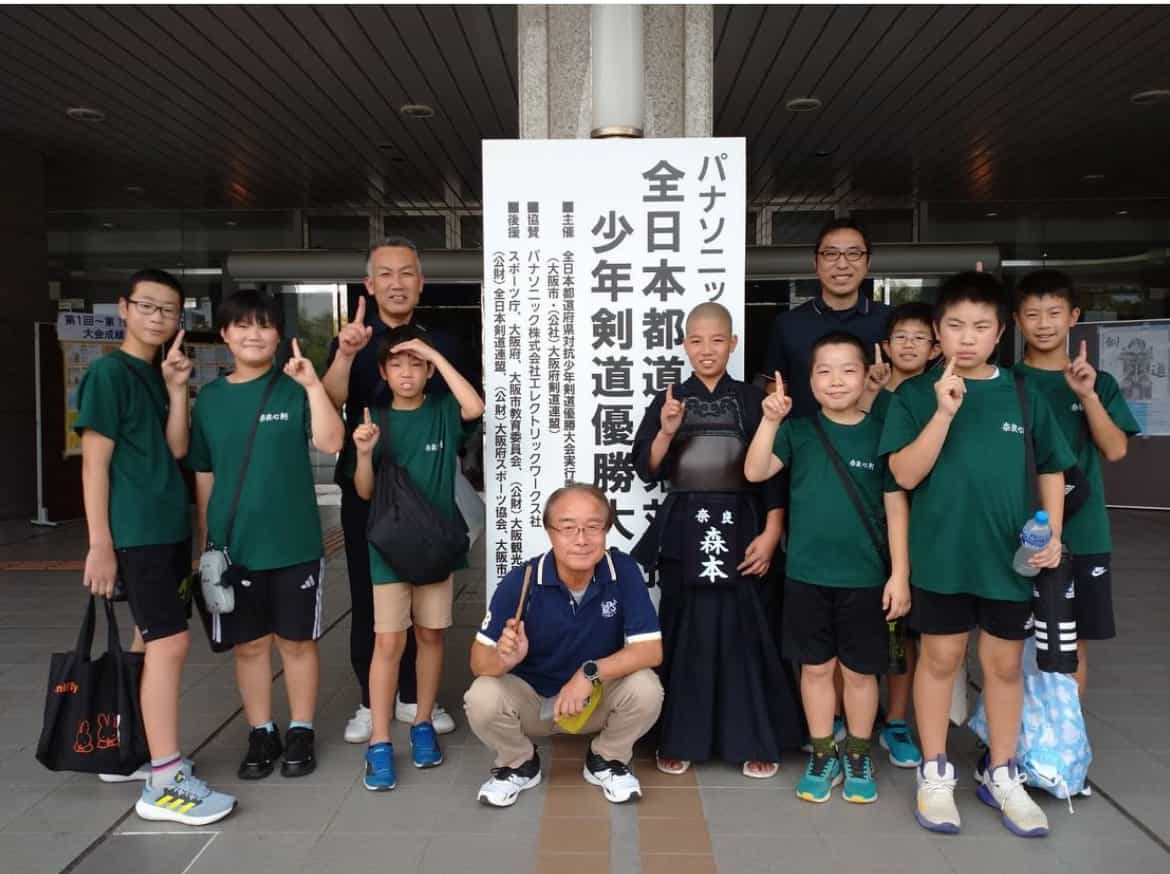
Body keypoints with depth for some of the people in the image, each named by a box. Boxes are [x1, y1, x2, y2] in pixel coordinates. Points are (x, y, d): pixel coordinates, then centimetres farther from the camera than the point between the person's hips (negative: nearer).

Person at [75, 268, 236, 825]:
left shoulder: (158, 376, 14)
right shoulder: (109, 372, -9)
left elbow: (176, 449, 3)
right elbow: (94, 462, -13)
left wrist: (177, 389, -6)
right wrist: (100, 542, -16)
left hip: (170, 528, 8)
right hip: (135, 532, -8)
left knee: (153, 643, 15)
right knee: (170, 643, -11)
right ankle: (164, 784, -6)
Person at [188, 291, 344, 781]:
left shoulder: (293, 391, -2)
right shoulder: (209, 399, 6)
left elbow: (332, 443, -16)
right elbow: (204, 477, 10)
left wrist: (313, 385, -24)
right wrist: (205, 542, 9)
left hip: (294, 544, -2)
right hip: (233, 546, 3)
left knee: (297, 640, 9)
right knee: (248, 644, 11)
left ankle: (301, 733, 23)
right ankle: (261, 735, 26)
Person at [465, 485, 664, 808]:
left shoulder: (623, 571, -19)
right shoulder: (520, 581, -22)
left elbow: (651, 650, -21)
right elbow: (480, 661, -19)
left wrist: (590, 673, -34)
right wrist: (505, 658, -43)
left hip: (598, 697, 1)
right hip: (531, 697, 0)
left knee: (646, 689, -28)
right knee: (481, 699, -29)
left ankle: (606, 760, 5)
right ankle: (519, 764, 6)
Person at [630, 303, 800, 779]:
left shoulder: (753, 400, 2)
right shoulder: (668, 401, 5)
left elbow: (773, 473, 1)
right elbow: (647, 471, 0)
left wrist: (771, 533, -6)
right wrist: (666, 432, -16)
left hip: (739, 529, -1)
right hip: (683, 530, 1)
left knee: (744, 633, 3)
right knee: (683, 634, 6)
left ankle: (754, 741, 17)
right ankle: (678, 740, 19)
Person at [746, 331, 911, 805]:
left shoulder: (880, 434, -3)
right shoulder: (798, 431, -1)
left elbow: (896, 507, -1)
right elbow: (755, 472, -13)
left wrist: (900, 573, -4)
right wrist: (770, 420, -24)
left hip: (865, 577, -1)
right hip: (807, 575, 1)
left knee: (860, 671, 12)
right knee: (816, 667, 12)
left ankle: (858, 756, 31)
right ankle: (823, 755, 28)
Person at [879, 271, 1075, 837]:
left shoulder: (1023, 396, 2)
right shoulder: (915, 395, -5)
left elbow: (1051, 470, 9)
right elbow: (906, 474, -13)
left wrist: (1052, 533, -2)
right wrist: (944, 413, -22)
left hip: (1010, 555, 2)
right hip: (941, 554, -2)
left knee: (1005, 664, 13)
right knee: (940, 659, 9)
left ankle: (1001, 775, 30)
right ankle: (935, 772, 25)